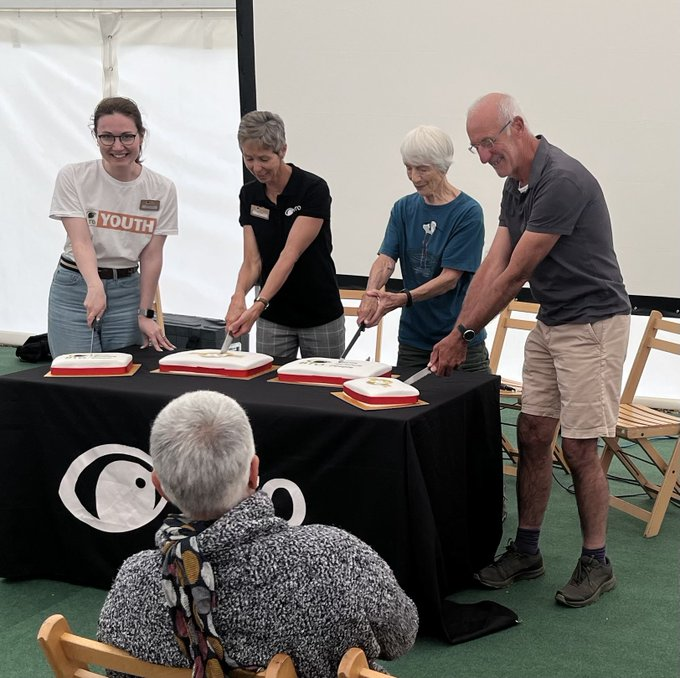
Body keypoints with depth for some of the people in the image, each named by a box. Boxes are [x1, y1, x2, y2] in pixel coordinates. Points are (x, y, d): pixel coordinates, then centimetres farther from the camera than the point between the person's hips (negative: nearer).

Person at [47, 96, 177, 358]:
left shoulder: (162, 189, -2)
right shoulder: (72, 177, -8)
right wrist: (95, 287, -34)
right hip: (75, 286, -2)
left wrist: (145, 314, -4)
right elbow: (81, 241, -17)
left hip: (128, 289, 2)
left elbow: (151, 255, -2)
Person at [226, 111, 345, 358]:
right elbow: (252, 260, -4)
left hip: (320, 317, -4)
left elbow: (290, 254, -25)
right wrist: (239, 295, -25)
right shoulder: (249, 195, 0)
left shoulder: (313, 189, -17)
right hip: (273, 319, 4)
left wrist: (258, 305, -35)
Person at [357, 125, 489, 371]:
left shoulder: (468, 212, -11)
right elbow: (386, 258, -6)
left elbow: (450, 277, -16)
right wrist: (371, 294, -27)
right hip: (412, 339, 4)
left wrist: (404, 298, -29)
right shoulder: (404, 208, 6)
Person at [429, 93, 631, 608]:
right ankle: (526, 551, 20)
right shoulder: (515, 186, 7)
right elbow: (493, 265, 3)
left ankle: (596, 562, 11)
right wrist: (457, 334, -5)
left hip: (592, 324, -9)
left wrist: (465, 334, -14)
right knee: (532, 435, 9)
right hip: (550, 323, 9)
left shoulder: (562, 180, -24)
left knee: (579, 447, -4)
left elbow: (515, 275, -21)